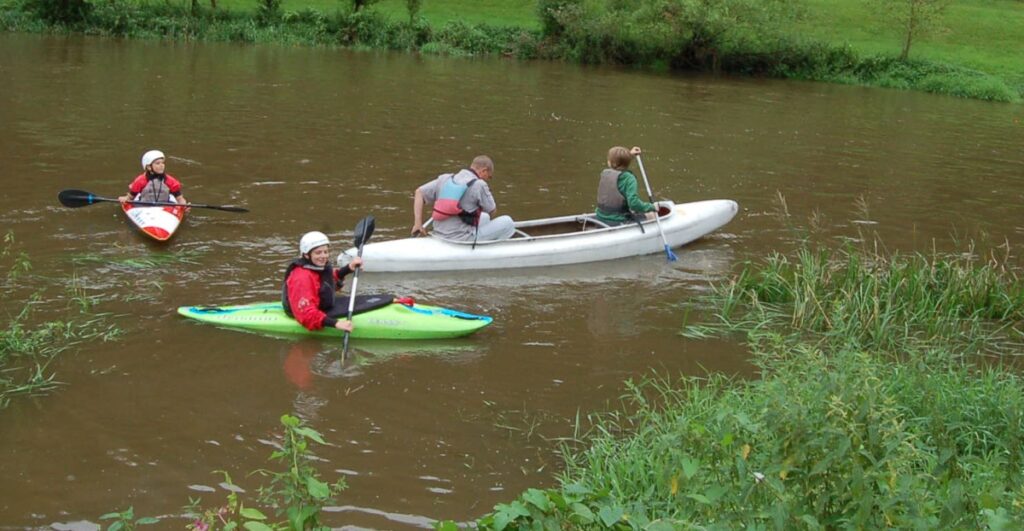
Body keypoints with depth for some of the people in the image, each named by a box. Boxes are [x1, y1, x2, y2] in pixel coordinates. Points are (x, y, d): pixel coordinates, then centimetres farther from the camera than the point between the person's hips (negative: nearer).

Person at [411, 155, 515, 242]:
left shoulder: (445, 178, 7)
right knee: (507, 222, 2)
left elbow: (419, 192, 8)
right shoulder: (479, 184, -11)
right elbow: (492, 211, 1)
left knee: (485, 217, 30)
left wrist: (418, 223, 4)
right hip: (461, 240, -8)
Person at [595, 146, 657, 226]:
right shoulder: (628, 178, -18)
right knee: (651, 215, 12)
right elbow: (633, 203, -28)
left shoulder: (604, 173, 1)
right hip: (618, 222, -6)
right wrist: (651, 207, -13)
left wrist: (629, 154, 30)